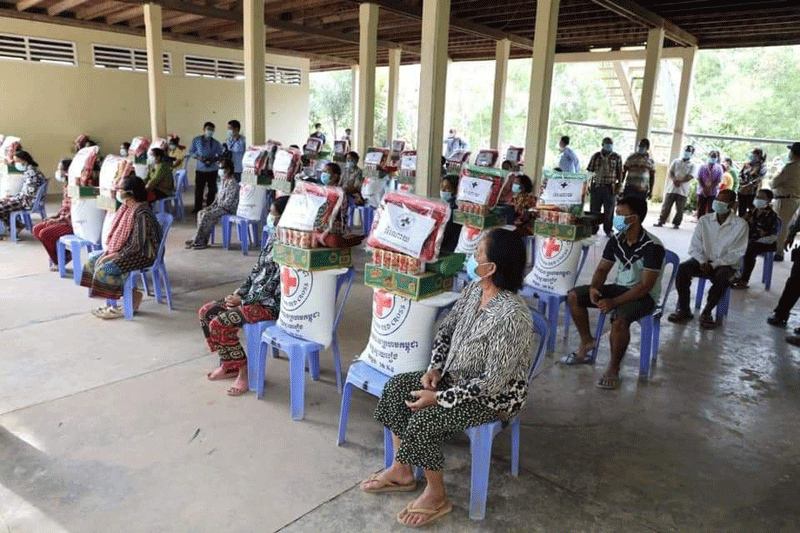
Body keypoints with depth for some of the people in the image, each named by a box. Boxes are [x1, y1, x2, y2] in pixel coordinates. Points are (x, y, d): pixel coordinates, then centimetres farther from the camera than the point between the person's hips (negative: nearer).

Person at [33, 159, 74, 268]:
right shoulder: (65, 186, 13)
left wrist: (59, 220, -20)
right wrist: (55, 216, 9)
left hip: (72, 222, -11)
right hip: (63, 219, 11)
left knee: (45, 234, -20)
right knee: (36, 230, 7)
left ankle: (59, 262, -1)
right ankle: (64, 254, 2)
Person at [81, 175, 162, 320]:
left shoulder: (141, 214, -23)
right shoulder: (126, 208, 6)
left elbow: (137, 246, -24)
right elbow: (117, 235, 15)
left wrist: (115, 255, -19)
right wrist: (108, 251, 1)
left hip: (142, 255, -10)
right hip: (124, 249, 10)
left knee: (104, 269, -23)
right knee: (92, 259, 6)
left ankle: (133, 296, -3)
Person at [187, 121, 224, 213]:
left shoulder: (216, 143, 2)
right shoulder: (196, 140, 2)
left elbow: (220, 155, 8)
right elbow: (191, 152, 8)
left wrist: (213, 159, -12)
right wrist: (198, 157, -11)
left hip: (212, 170, 1)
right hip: (200, 169, -1)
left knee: (212, 190, 6)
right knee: (198, 189, 0)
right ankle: (197, 208, 13)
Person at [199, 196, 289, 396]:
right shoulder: (273, 237, 8)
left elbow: (274, 285, -22)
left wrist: (243, 300, -14)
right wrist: (239, 292, 3)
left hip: (271, 303, -10)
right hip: (254, 295, 10)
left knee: (219, 324, -20)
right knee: (206, 312, 7)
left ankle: (244, 372, -2)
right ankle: (228, 365, 16)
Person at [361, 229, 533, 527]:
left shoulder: (511, 316, -32)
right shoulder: (475, 288, -6)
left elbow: (493, 382, -29)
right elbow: (447, 328, 8)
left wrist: (439, 397, -25)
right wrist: (435, 368, -6)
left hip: (495, 396, -9)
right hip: (458, 376, 9)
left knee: (423, 420, -23)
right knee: (397, 387, -1)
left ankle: (437, 495, 4)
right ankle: (401, 471, 14)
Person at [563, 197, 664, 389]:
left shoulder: (652, 246, -21)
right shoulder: (616, 240, -1)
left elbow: (645, 286, -25)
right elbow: (603, 268, 9)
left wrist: (614, 302, -30)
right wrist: (594, 287, -13)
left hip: (644, 296, -7)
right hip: (619, 287, 7)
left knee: (620, 318, -37)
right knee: (574, 296, -4)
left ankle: (613, 368, -16)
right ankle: (587, 342, 11)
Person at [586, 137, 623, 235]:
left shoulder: (616, 157, 7)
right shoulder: (596, 156, 8)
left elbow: (620, 172, 7)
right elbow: (590, 171, 9)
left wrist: (619, 185, -1)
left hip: (610, 188, -1)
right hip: (596, 187, 1)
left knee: (609, 211, 2)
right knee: (594, 210, 4)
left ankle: (608, 230, 12)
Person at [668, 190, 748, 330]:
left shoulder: (741, 225, -5)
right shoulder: (704, 220, 4)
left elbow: (737, 254, -9)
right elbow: (694, 247, 2)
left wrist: (714, 265, -19)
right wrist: (702, 262, -16)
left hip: (726, 264, -2)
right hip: (703, 260, 3)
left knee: (722, 277, -36)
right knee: (682, 269, -27)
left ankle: (706, 313, -16)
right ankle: (684, 310, -16)